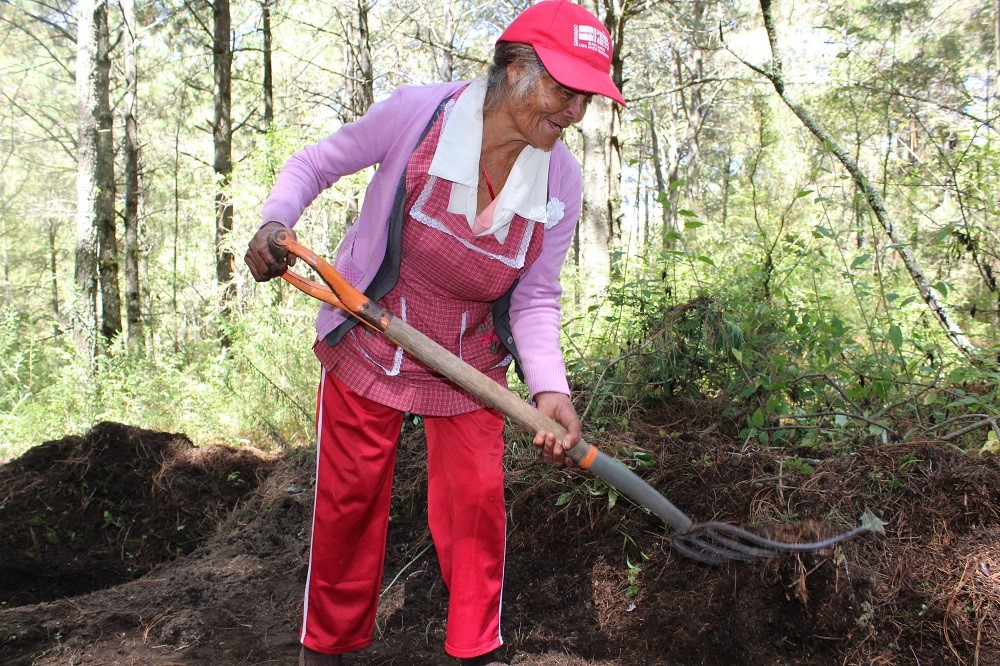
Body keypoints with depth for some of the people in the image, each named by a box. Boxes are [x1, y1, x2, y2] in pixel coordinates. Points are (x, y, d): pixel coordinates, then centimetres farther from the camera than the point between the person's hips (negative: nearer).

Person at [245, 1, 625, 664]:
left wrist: (549, 387, -24)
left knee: (477, 501, 3)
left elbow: (536, 298, -8)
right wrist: (275, 221, -26)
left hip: (470, 361, 2)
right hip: (368, 345, -2)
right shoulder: (418, 112, -22)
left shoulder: (562, 180, -13)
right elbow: (315, 163, -7)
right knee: (349, 500, 8)